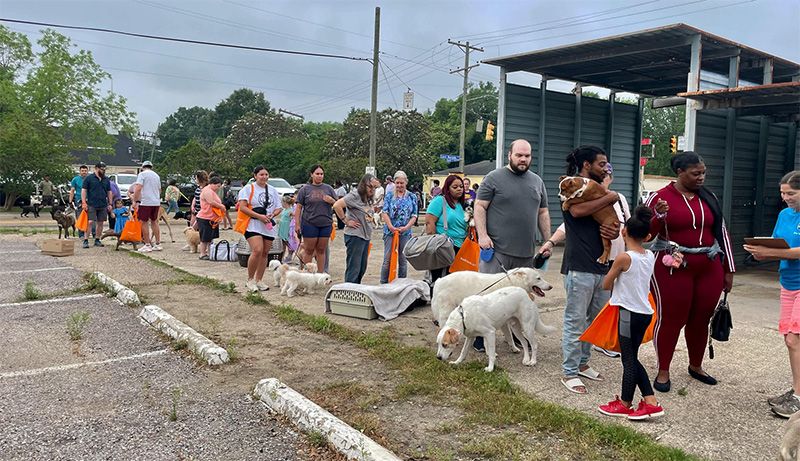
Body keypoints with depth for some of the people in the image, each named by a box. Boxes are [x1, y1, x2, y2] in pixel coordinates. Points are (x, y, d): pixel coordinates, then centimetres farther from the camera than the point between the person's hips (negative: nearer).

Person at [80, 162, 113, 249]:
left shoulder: (106, 180, 15)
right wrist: (84, 202, -10)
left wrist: (110, 204, 13)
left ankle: (97, 240, 17)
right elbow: (83, 190, -2)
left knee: (100, 223, 7)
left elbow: (109, 192, 19)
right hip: (91, 205, -5)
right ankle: (85, 241, -6)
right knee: (90, 222, -10)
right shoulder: (89, 178, 1)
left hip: (103, 206, 5)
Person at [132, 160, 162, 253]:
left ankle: (147, 245, 0)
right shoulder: (156, 175, 16)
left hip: (146, 202, -7)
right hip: (156, 202, 7)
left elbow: (138, 188, -14)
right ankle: (158, 244, 16)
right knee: (154, 222, 15)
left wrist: (135, 201, -10)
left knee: (144, 223, 1)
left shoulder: (142, 174, -4)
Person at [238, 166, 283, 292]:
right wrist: (259, 216, -16)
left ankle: (258, 280, 15)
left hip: (269, 226, 6)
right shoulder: (248, 188, -1)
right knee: (257, 251, -20)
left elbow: (279, 208, 17)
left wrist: (272, 214, -6)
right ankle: (250, 280, -5)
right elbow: (242, 207, -10)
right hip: (253, 225, -6)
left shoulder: (273, 190, 17)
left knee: (265, 253, 5)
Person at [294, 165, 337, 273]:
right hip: (309, 224, -2)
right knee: (309, 250, 3)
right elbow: (298, 208, 0)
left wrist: (332, 201, -8)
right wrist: (297, 224, -7)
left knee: (321, 250, 8)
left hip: (325, 224, 3)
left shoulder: (328, 188, 11)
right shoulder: (305, 189, 3)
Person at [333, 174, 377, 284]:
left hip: (366, 236, 9)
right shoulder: (354, 195, -12)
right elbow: (337, 205, -22)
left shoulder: (368, 199, 14)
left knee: (362, 268, 14)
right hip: (355, 235, -9)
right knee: (354, 268, -6)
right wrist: (346, 221, -15)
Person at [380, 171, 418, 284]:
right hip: (390, 231, -1)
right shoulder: (389, 196, 3)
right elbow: (384, 213, -4)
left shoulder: (412, 197, 6)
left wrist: (406, 227, -13)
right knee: (387, 259, 0)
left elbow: (414, 216, 2)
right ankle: (383, 283, 8)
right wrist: (391, 227, -17)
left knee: (403, 260, 9)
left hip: (405, 233, 1)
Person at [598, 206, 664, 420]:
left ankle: (625, 404, 19)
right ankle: (650, 402, 16)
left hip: (629, 313, -7)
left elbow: (606, 285, -6)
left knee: (629, 360, 5)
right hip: (645, 312, 7)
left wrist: (616, 280, 11)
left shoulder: (623, 258, -18)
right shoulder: (650, 256, 2)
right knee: (632, 358, 17)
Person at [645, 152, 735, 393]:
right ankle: (663, 371, 12)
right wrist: (658, 217, -24)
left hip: (709, 268, 5)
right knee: (670, 318, -2)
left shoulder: (708, 198, 10)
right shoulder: (660, 198, -4)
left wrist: (729, 270, 13)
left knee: (701, 319, 11)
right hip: (673, 268, -4)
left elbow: (721, 233, 14)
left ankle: (696, 366, 31)